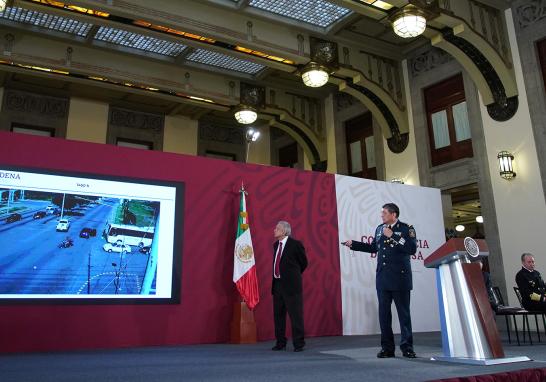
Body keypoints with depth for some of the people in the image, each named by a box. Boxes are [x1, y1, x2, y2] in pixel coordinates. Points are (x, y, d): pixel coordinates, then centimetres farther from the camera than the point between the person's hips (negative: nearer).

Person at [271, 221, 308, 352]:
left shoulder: (295, 244, -9)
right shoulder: (276, 245, 12)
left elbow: (304, 263, 1)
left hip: (291, 285, -7)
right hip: (277, 284, 7)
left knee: (296, 314, -1)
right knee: (278, 314, 12)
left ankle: (299, 343, 9)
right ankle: (281, 343, 23)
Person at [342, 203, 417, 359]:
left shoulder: (406, 228, -4)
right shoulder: (379, 229, 12)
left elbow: (412, 249, -18)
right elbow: (373, 247, 24)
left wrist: (393, 236, -18)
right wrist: (353, 244, 21)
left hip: (400, 278, -5)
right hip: (382, 278, 5)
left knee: (404, 313, 2)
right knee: (384, 313, 7)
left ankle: (407, 347, 12)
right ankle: (387, 348, 15)